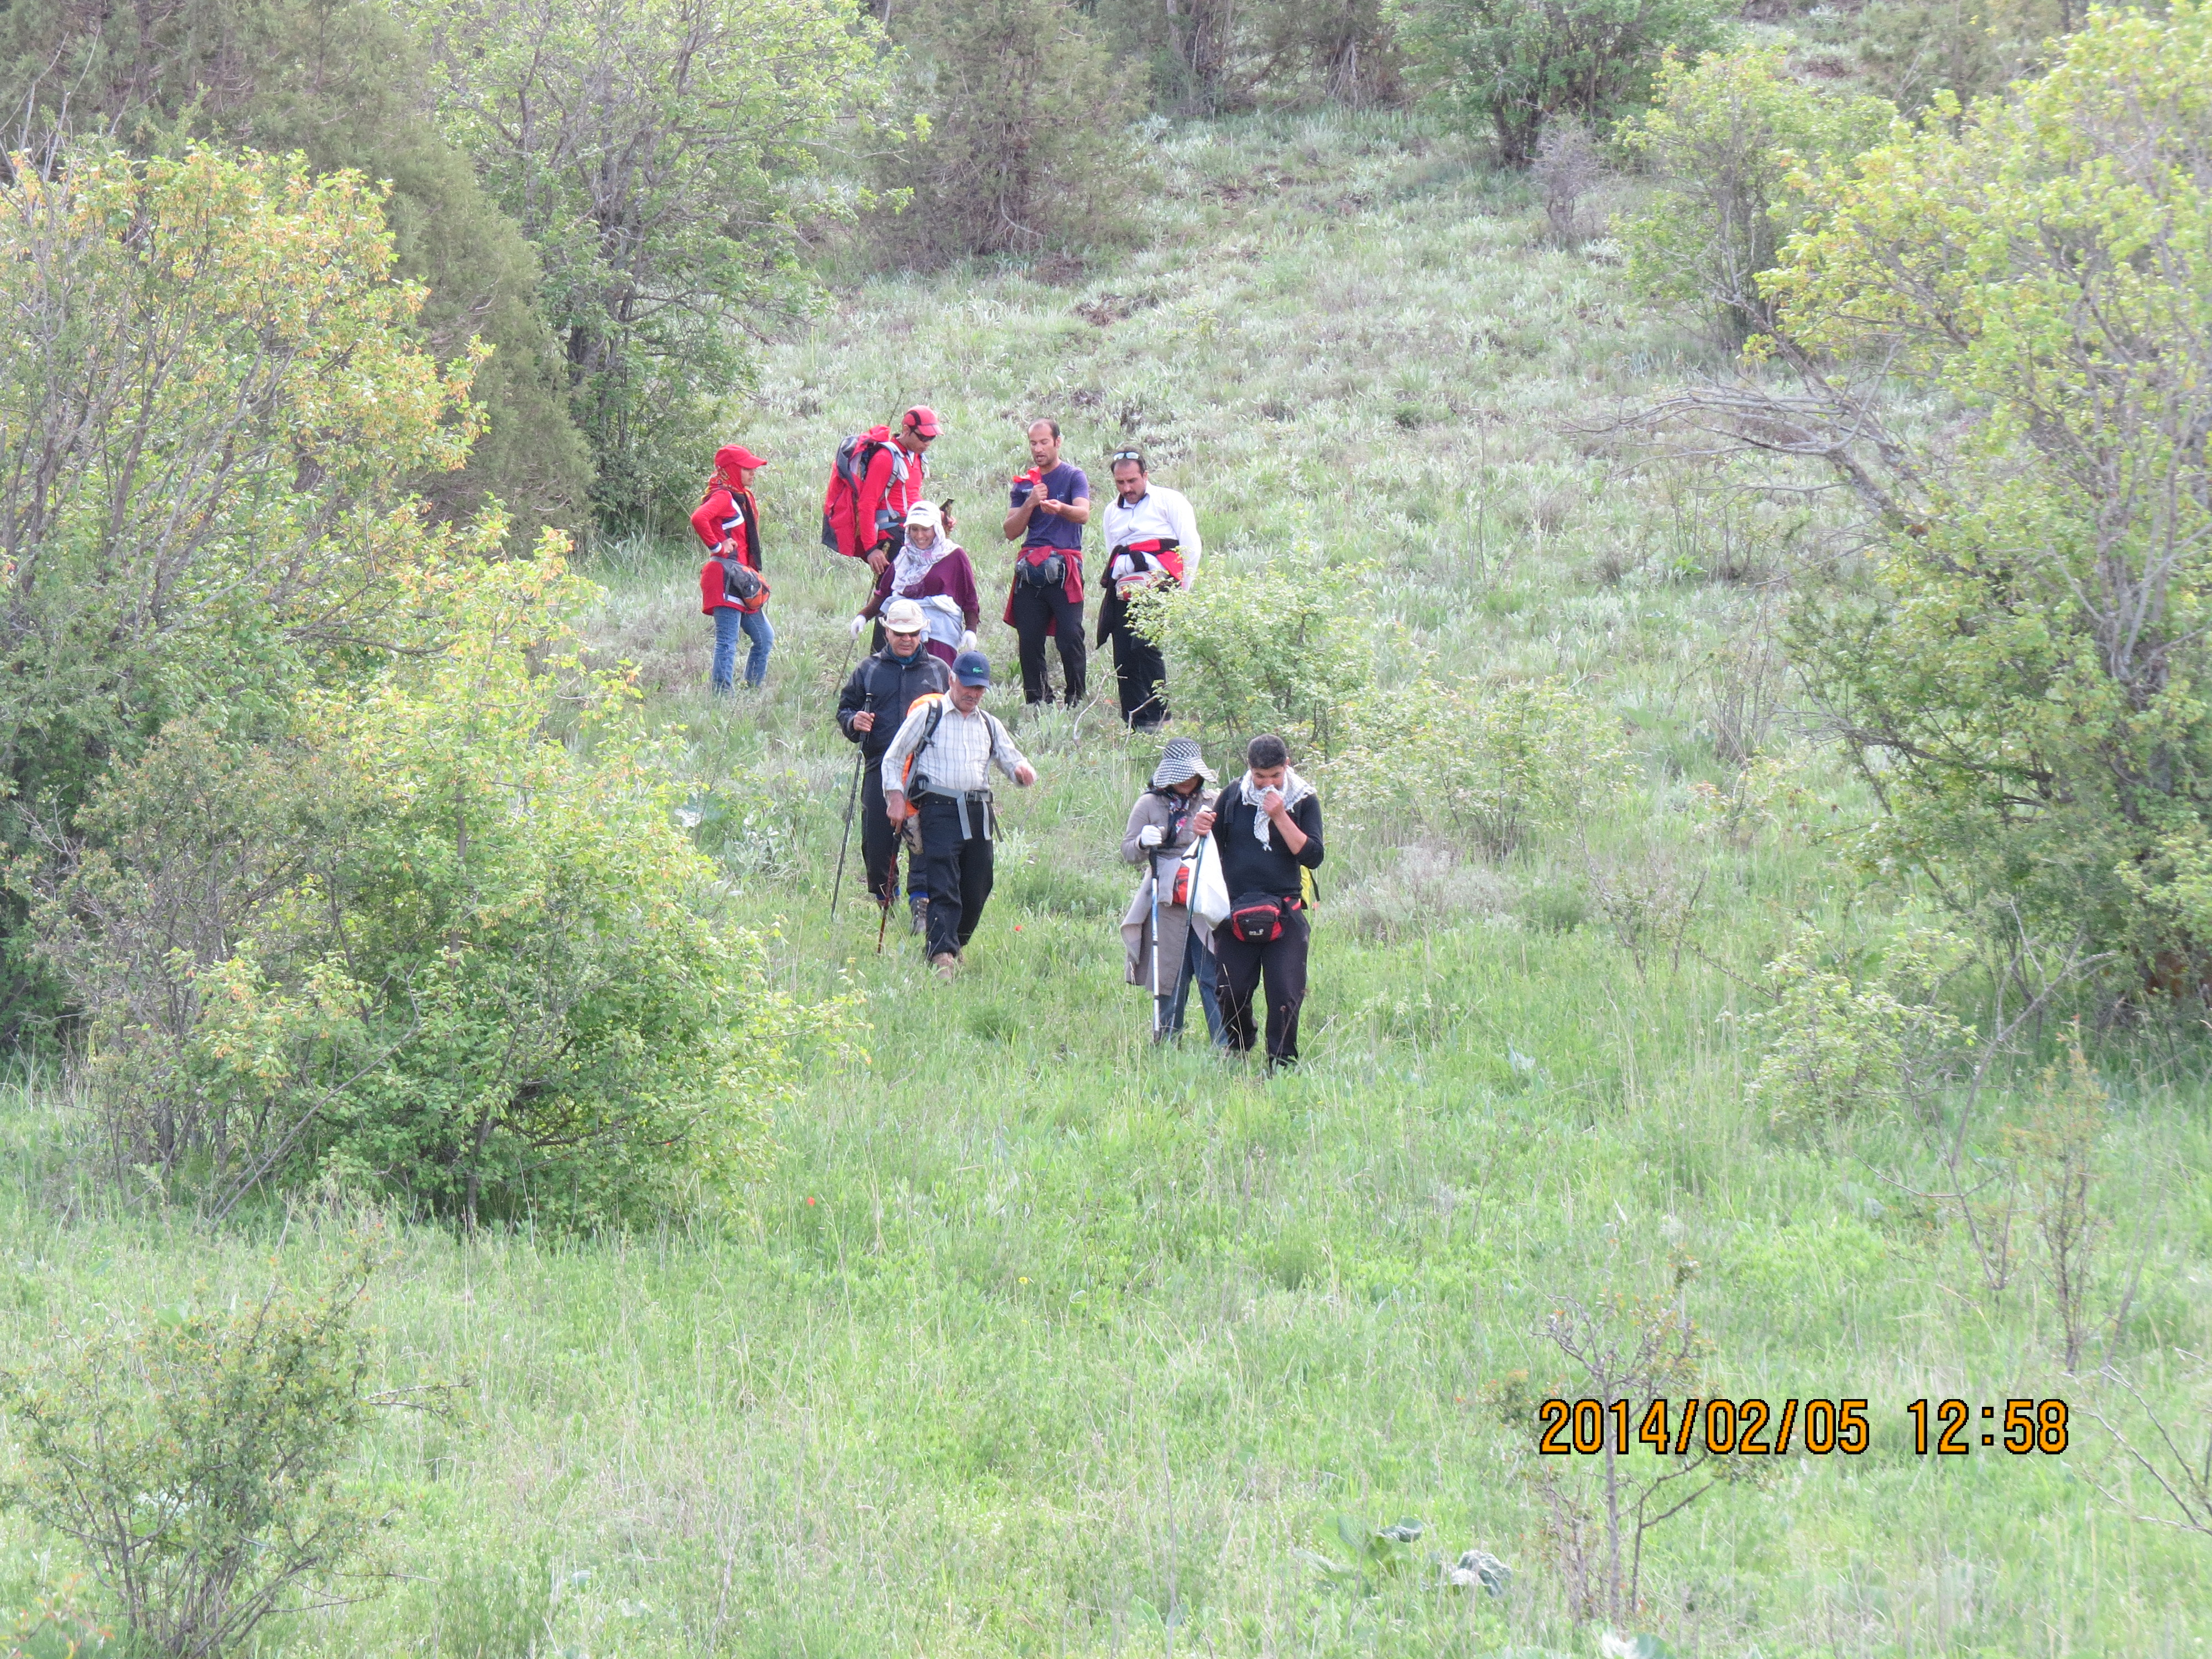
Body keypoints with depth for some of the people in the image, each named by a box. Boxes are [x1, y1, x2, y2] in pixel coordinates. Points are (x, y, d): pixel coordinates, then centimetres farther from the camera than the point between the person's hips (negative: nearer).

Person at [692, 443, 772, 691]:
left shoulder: (742, 497, 19)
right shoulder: (723, 496, -10)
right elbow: (699, 518, -29)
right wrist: (717, 547, -18)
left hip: (742, 581, 10)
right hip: (725, 578, -10)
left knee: (765, 638, 16)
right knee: (727, 641, -12)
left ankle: (752, 692, 21)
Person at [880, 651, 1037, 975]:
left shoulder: (989, 725, 21)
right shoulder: (928, 716, 8)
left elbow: (1011, 760, 16)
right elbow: (894, 758, 9)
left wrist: (1023, 771, -9)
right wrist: (895, 794, -6)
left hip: (978, 814, 5)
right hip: (940, 811, -5)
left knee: (977, 888, 4)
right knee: (944, 888, -15)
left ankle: (957, 946, 24)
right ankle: (942, 955, -23)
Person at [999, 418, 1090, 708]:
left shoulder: (1073, 477, 5)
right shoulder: (1025, 483, 18)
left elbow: (1083, 514, -13)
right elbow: (1011, 531, 11)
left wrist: (1060, 508, -34)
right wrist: (1030, 504, -6)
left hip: (1064, 568, -4)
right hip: (1030, 571, 4)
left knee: (1071, 638, -13)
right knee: (1029, 641, -2)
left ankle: (1076, 703, -9)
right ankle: (1037, 703, 2)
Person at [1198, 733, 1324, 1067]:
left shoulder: (1304, 801, 2)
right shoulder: (1233, 797, 5)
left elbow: (1312, 856, -8)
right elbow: (1214, 850, 13)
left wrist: (1280, 817, -16)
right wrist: (1203, 832, -11)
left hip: (1284, 913, -1)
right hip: (1236, 911, 1)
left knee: (1286, 996, -8)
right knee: (1231, 994, 0)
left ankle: (1282, 1063, 2)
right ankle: (1236, 1055, 23)